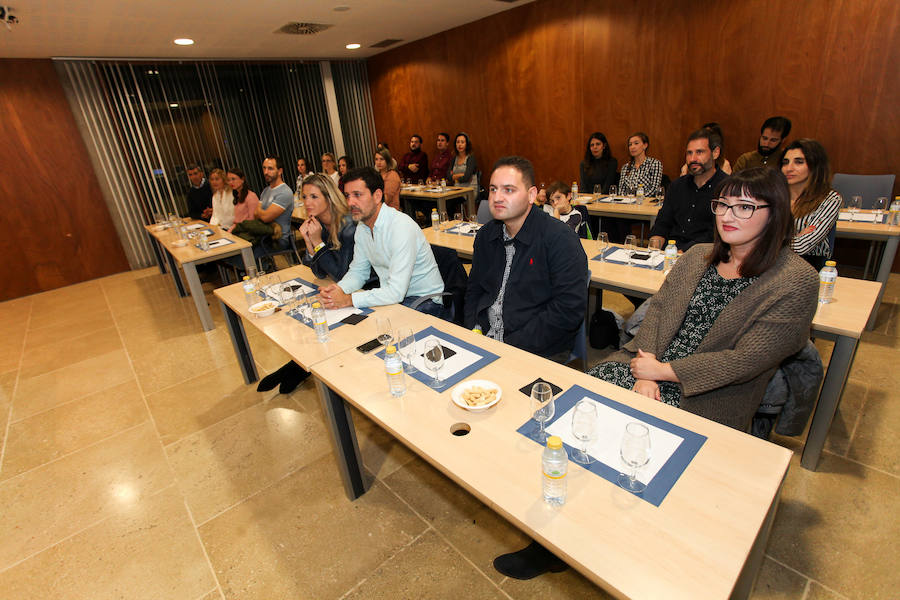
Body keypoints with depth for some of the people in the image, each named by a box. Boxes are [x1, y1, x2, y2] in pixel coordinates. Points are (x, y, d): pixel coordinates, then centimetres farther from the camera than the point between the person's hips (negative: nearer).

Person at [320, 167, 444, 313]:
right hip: (389, 295, 7)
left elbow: (396, 292, -31)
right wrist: (338, 289, -14)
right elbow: (358, 271, 8)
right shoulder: (362, 226, 1)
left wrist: (348, 300, -29)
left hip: (424, 300, -6)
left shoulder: (402, 227, -27)